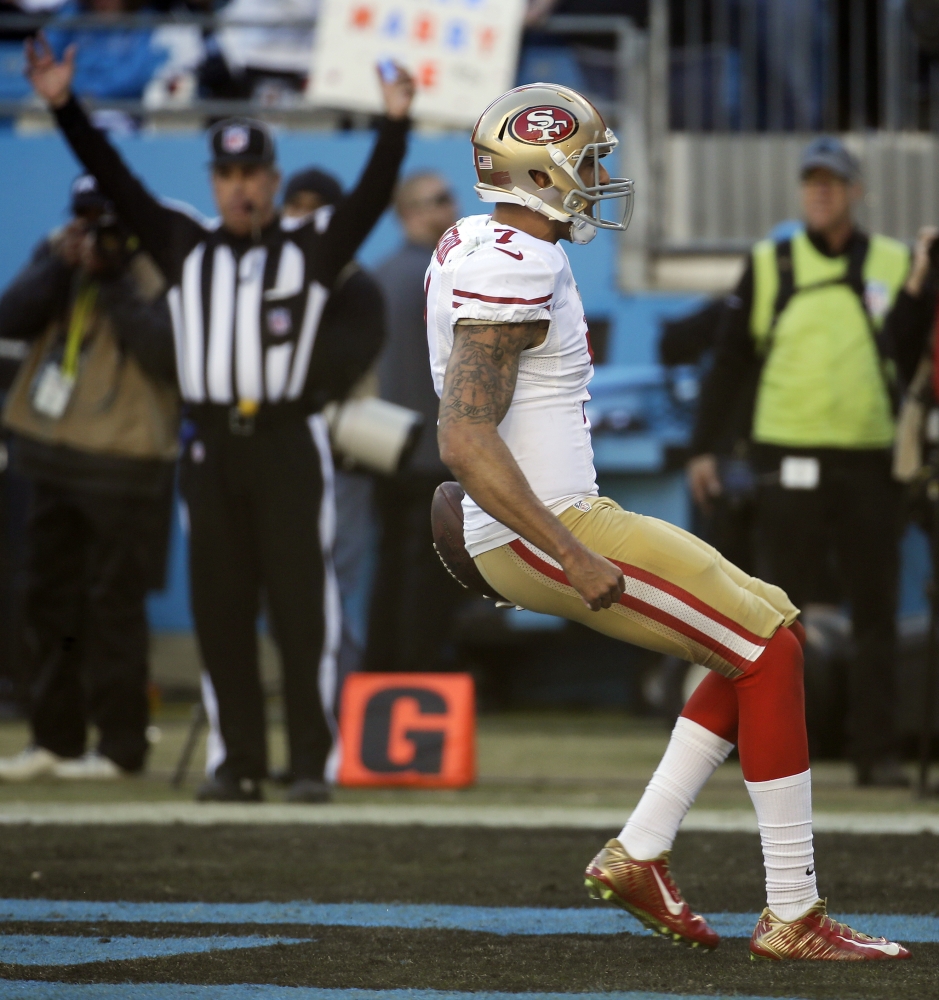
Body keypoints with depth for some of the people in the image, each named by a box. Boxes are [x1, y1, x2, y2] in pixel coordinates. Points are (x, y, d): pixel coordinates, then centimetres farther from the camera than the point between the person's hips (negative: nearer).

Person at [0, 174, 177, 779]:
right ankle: (55, 739, 20)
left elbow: (164, 352, -22)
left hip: (123, 463, -7)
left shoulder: (159, 269, -8)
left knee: (113, 605, -4)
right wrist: (61, 266, -12)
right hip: (52, 455, 7)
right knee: (51, 601, 11)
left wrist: (113, 279, -19)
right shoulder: (60, 254, 10)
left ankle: (121, 746, 3)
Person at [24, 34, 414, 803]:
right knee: (220, 614, 4)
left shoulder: (312, 249, 6)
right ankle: (237, 763, 9)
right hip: (212, 446, 3)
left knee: (302, 608, -5)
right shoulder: (185, 248, 12)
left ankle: (314, 763, -2)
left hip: (287, 445, -3)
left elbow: (373, 194, -6)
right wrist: (64, 106, 0)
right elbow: (115, 180, 7)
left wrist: (395, 122, -20)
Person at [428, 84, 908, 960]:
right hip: (545, 532, -10)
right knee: (770, 648, -9)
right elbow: (465, 437, -27)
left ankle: (638, 854, 11)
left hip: (551, 523, 10)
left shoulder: (476, 247, 13)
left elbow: (469, 426, 25)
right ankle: (791, 917, -8)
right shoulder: (516, 270, -19)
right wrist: (572, 557, -27)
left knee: (764, 632, 14)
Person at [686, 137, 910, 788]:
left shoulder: (896, 265, 9)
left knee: (876, 612, 2)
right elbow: (731, 361, 8)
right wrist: (704, 447, 3)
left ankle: (877, 752, 7)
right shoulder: (770, 266, 7)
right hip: (790, 459, -1)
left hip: (871, 461, 1)